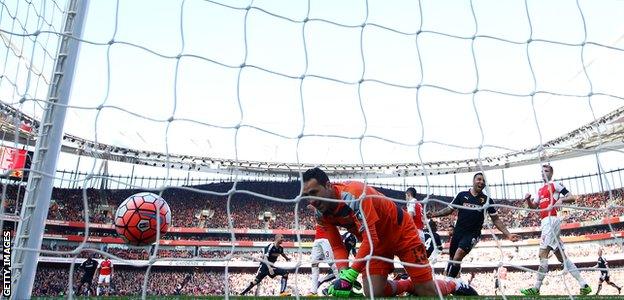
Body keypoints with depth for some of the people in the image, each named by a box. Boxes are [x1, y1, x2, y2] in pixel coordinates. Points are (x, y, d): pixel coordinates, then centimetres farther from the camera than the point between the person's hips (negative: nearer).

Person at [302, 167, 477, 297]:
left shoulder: (353, 193, -35)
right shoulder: (322, 214, -11)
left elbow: (370, 239, -35)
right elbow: (337, 247, -8)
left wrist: (350, 274, -39)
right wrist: (343, 274, -26)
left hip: (401, 231, -6)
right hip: (377, 242, 6)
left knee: (428, 292, -3)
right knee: (373, 293, -10)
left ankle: (456, 286, 29)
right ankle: (411, 286, 16)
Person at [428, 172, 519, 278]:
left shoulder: (487, 200, 2)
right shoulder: (462, 195, 3)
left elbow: (496, 219, 5)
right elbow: (449, 209, 6)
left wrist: (508, 234, -4)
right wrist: (435, 214, -10)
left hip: (473, 233, -2)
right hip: (458, 231, 2)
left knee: (458, 256, -22)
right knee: (452, 257, 9)